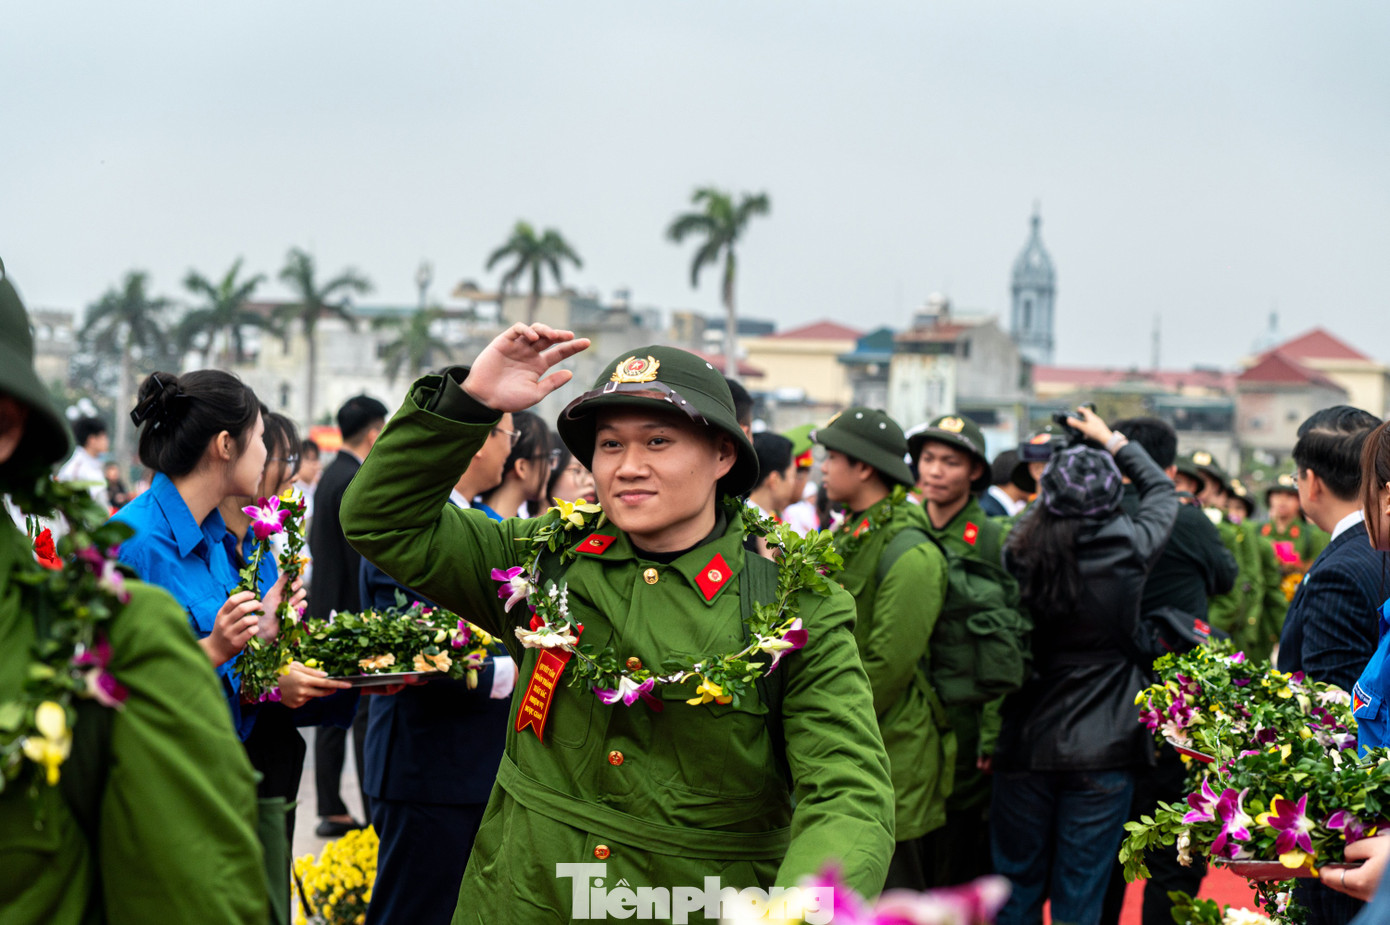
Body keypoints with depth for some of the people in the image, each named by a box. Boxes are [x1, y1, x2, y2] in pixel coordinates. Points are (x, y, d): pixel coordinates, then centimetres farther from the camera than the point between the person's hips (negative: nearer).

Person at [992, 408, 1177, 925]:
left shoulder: (1016, 555, -9)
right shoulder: (1129, 549, -10)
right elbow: (1162, 491, 10)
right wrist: (1113, 441, 21)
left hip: (1024, 744, 2)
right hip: (1102, 750, -1)